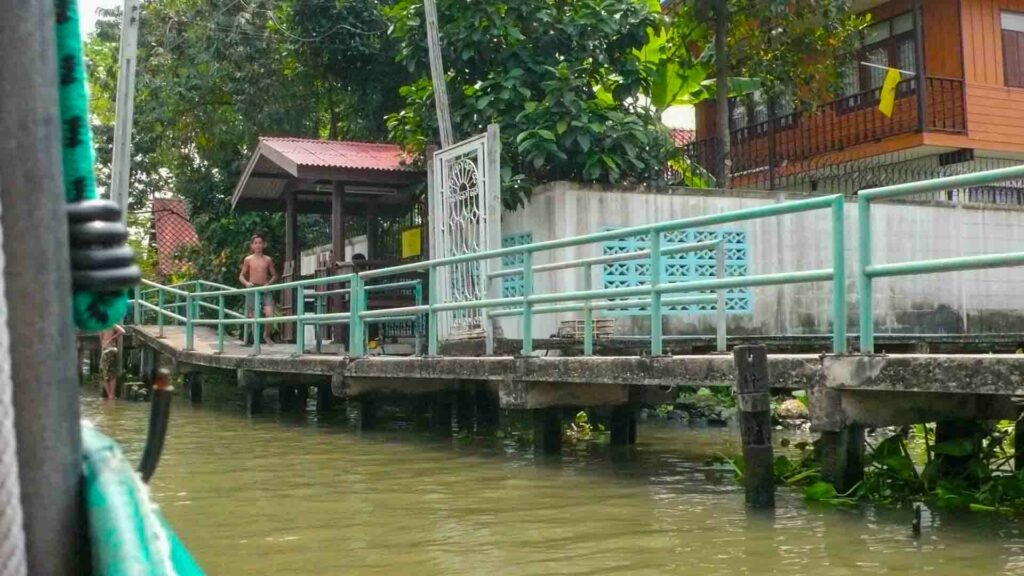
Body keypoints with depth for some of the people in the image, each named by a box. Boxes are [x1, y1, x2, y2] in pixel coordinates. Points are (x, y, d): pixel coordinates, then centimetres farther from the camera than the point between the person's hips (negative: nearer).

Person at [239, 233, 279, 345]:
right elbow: (241, 276, 7)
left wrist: (269, 283, -7)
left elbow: (274, 275, 12)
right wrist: (246, 283, -13)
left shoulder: (268, 260, 5)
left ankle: (266, 335, 10)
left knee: (269, 314, -15)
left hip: (265, 289, 1)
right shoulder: (248, 260, 3)